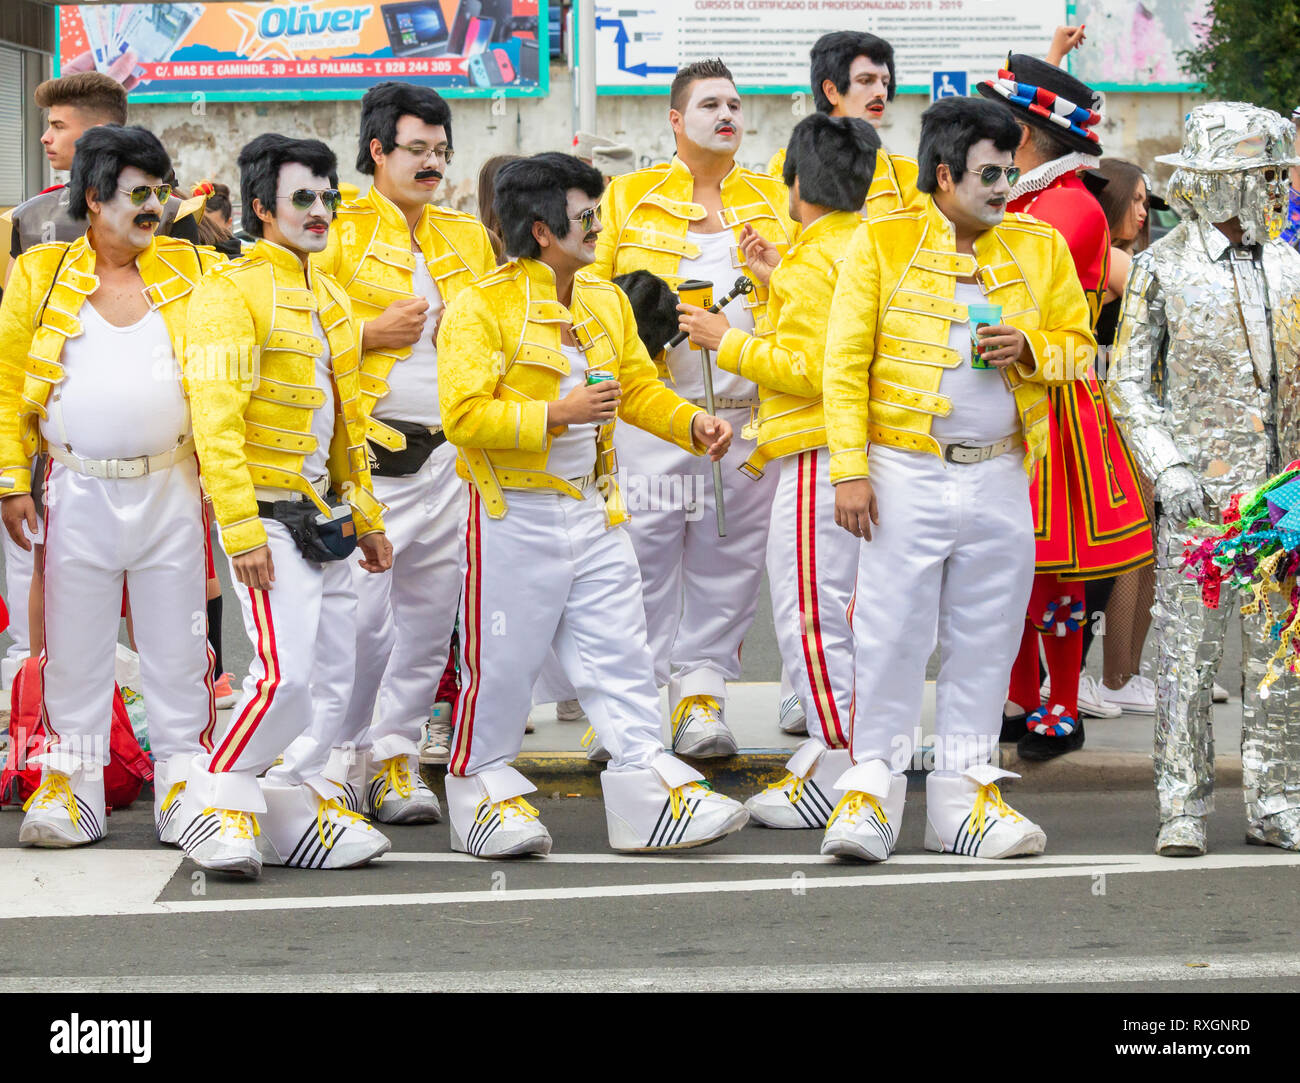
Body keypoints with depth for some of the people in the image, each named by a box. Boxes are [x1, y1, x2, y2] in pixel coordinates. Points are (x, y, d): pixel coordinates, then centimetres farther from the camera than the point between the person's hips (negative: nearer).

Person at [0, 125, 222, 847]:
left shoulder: (194, 272, 5)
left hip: (173, 487, 0)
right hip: (80, 491, 0)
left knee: (177, 646, 5)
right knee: (75, 646, 6)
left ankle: (182, 783, 13)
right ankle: (73, 786, 14)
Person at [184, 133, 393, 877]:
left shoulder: (330, 299, 17)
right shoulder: (233, 292, -10)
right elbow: (217, 421, -17)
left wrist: (366, 516, 23)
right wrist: (241, 530, -23)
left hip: (325, 519, 8)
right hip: (269, 519, -8)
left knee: (331, 679, 7)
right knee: (286, 674, -16)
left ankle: (301, 809, 15)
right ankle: (218, 800, -2)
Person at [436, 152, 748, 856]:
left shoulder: (604, 301, 11)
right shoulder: (482, 308, -13)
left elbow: (638, 386, 20)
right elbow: (464, 415, -20)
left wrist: (690, 422, 1)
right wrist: (556, 415, -23)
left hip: (592, 511, 7)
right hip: (516, 514, -6)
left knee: (619, 656, 4)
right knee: (502, 664, 2)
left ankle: (649, 794, 4)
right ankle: (483, 793, 16)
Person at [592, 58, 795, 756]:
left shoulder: (772, 201, 14)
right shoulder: (628, 197, 8)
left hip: (747, 410, 3)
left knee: (729, 559, 3)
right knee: (643, 550, -6)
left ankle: (702, 692, 11)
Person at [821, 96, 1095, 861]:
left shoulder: (1041, 248, 10)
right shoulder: (881, 245, -1)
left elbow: (1079, 345, 16)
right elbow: (845, 363, -2)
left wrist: (1031, 350, -7)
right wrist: (850, 471, -9)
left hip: (999, 477, 3)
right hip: (906, 473, -3)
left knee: (984, 640, 7)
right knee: (891, 632, -4)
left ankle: (965, 795, 15)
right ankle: (872, 788, 5)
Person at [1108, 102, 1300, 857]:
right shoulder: (1163, 268, 0)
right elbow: (1129, 383, -1)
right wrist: (1168, 467, -13)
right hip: (1198, 490, -4)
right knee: (1188, 651, -4)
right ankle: (1184, 809, 2)